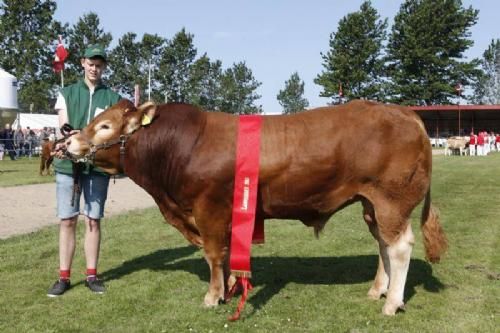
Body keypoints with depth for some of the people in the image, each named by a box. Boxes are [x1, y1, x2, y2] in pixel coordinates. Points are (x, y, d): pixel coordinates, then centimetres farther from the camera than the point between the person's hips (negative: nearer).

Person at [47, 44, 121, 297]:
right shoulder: (66, 93, 12)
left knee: (93, 220, 4)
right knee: (67, 220, 2)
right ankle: (64, 277, 10)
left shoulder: (113, 98, 9)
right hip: (67, 164, 0)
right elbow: (64, 128, 1)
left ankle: (92, 275, 14)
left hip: (98, 166, 0)